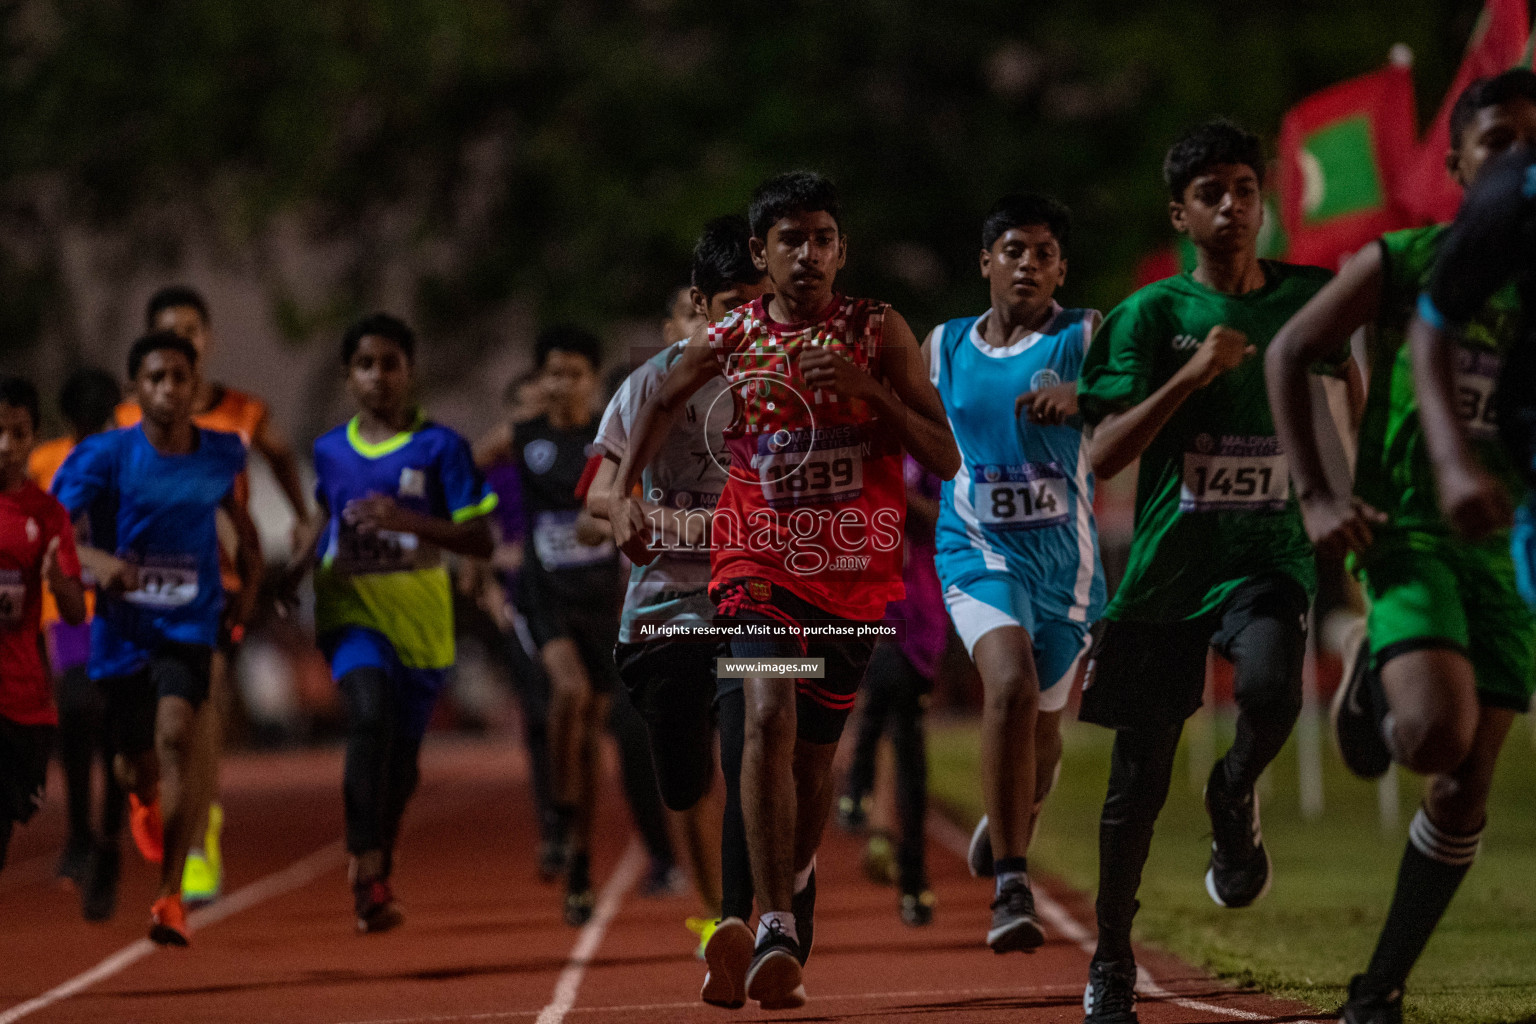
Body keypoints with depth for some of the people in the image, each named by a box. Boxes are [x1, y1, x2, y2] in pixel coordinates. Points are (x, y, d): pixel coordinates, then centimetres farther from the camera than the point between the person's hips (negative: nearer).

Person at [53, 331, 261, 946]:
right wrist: (95, 560, -30)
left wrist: (248, 586, 10)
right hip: (120, 630, 0)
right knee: (137, 763, 12)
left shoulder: (222, 455, 2)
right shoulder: (104, 456, -8)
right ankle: (142, 799, 56)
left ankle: (171, 896, -19)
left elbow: (240, 521, 22)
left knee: (175, 738, -24)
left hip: (188, 625, 0)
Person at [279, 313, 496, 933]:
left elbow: (480, 541, -9)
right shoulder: (331, 451, 7)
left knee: (400, 763, 8)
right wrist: (296, 568, 10)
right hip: (350, 609, 0)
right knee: (371, 712, -28)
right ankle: (367, 866, -27)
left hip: (419, 618, 0)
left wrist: (408, 521, -22)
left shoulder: (439, 447, -4)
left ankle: (376, 873, 33)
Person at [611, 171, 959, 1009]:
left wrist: (869, 390, -19)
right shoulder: (728, 341, 0)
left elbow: (945, 459, -6)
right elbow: (660, 405, 21)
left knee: (816, 749, 13)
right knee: (770, 714, -24)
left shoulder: (877, 333, -3)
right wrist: (624, 494, 10)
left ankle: (798, 878, 46)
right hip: (759, 559, -1)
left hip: (853, 571, 1)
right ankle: (774, 929, -27)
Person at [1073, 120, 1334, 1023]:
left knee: (1271, 687, -32)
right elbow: (1105, 456, -9)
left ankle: (1236, 796, 3)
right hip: (1167, 564, -1)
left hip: (1271, 552, 1)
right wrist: (1189, 376, -18)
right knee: (1139, 778, 4)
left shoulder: (1311, 297, 6)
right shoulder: (1150, 315, -1)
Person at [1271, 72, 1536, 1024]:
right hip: (1409, 528, -3)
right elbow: (1289, 355, 5)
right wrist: (1316, 495, -4)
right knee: (1437, 730, -26)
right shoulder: (1401, 261, 1)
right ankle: (1370, 694, 10)